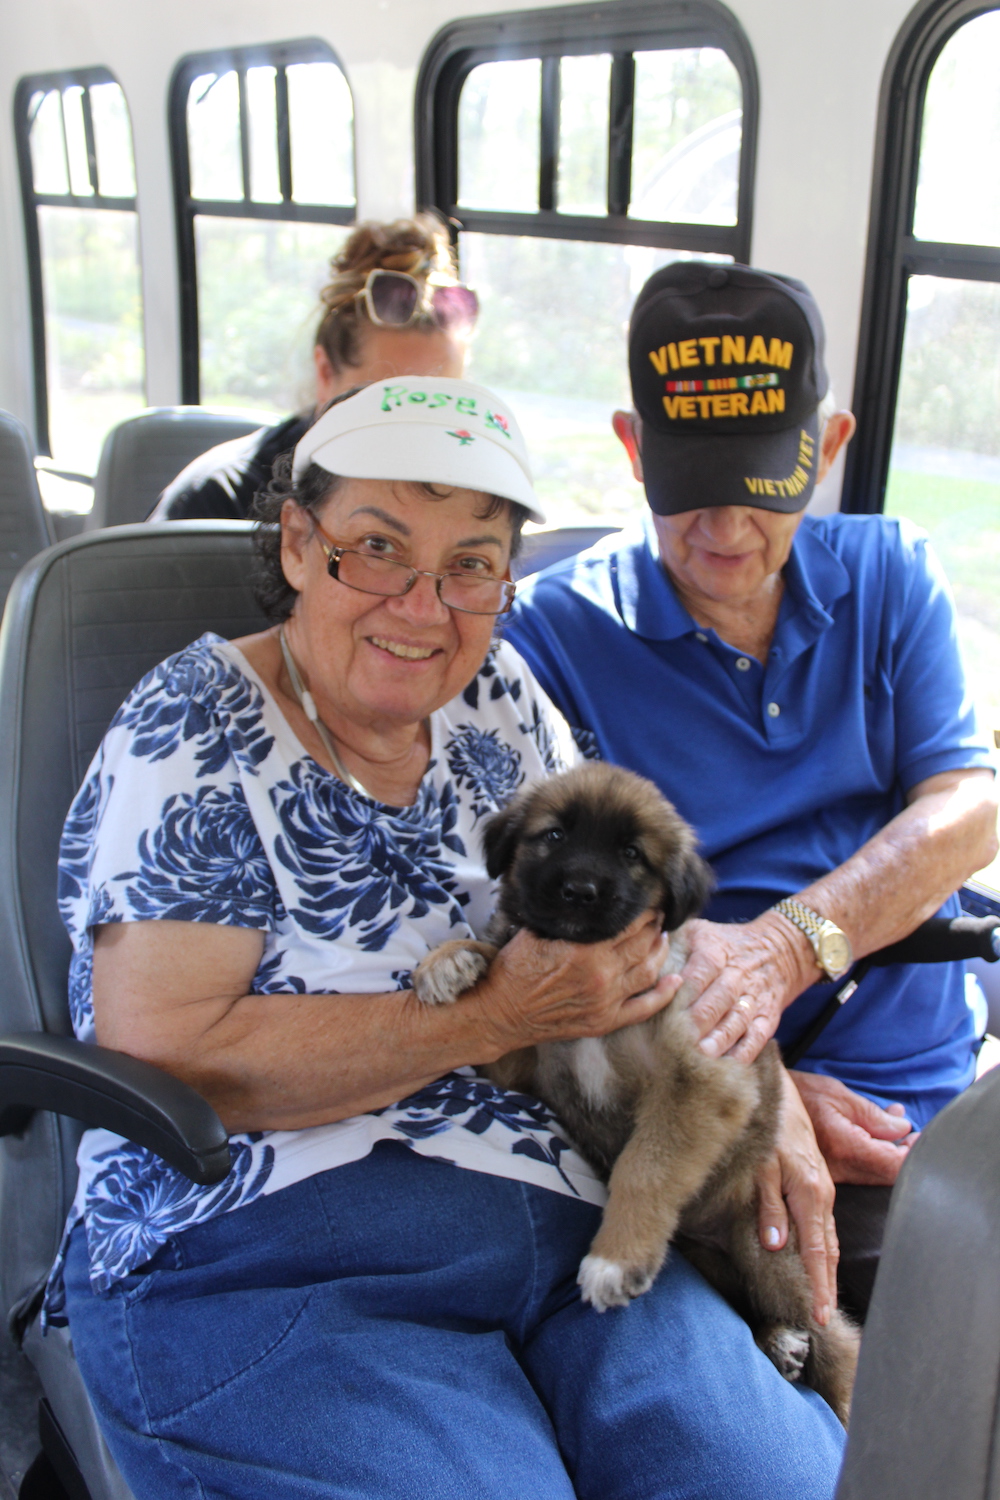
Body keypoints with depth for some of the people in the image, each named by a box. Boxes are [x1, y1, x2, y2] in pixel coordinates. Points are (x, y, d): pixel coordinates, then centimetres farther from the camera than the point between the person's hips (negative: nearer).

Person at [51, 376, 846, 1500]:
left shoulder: (498, 697, 9)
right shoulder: (194, 737, -7)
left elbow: (633, 932, 16)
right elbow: (169, 1059, -16)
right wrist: (497, 1016, -17)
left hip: (579, 1236, 5)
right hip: (264, 1271, -4)